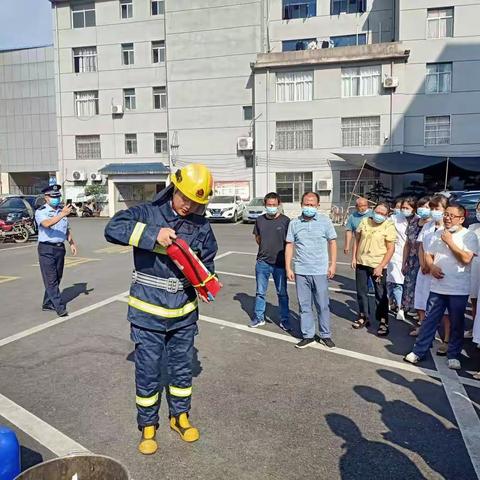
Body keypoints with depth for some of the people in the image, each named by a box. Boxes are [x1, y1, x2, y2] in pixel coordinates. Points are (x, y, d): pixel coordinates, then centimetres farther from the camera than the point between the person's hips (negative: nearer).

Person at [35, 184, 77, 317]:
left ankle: (48, 304, 25)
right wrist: (62, 214, -38)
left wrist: (72, 243, 12)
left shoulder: (61, 210, 13)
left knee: (57, 278, 12)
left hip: (60, 247, 7)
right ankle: (60, 307, -7)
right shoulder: (41, 212, -7)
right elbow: (47, 224, -29)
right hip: (46, 249, -7)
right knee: (51, 280, -7)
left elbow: (67, 229, 22)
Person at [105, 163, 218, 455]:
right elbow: (113, 228, -21)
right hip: (148, 311, -3)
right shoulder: (148, 213, -9)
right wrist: (153, 233, -30)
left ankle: (180, 417, 40)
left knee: (183, 367, 18)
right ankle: (148, 426, 31)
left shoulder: (202, 226, 0)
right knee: (148, 371, 8)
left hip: (184, 311, 3)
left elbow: (207, 261, 12)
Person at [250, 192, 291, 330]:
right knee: (260, 292, 12)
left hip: (279, 263, -3)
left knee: (282, 293, 9)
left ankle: (285, 320, 22)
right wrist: (266, 249, 7)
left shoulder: (285, 221, -6)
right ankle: (259, 318, 27)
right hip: (262, 262, 3)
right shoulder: (260, 220, 4)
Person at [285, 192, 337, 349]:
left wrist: (333, 265, -4)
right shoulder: (294, 223, 3)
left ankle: (325, 335, 20)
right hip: (301, 271, 2)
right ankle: (308, 335, 21)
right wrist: (288, 268, 0)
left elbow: (332, 243, 3)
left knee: (323, 305, 7)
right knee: (304, 305, 9)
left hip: (320, 271, -2)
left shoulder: (325, 221, 0)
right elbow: (289, 246, 5)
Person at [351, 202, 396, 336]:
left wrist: (380, 267, -16)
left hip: (378, 265, -4)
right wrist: (354, 258, 5)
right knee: (361, 291, 14)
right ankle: (363, 317, 31)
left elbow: (391, 249, -11)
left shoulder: (389, 227, -10)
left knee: (381, 295, 3)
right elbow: (357, 240, 11)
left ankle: (383, 322, 14)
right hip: (361, 263, 5)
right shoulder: (365, 221, 2)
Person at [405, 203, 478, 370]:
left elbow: (466, 259, -17)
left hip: (459, 290, -3)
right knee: (429, 320, 7)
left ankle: (453, 355, 23)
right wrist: (432, 267, -9)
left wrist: (449, 242, -15)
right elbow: (428, 255, 11)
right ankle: (419, 351, 16)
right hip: (437, 287, 3)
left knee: (456, 324, 9)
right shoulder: (437, 234, 9)